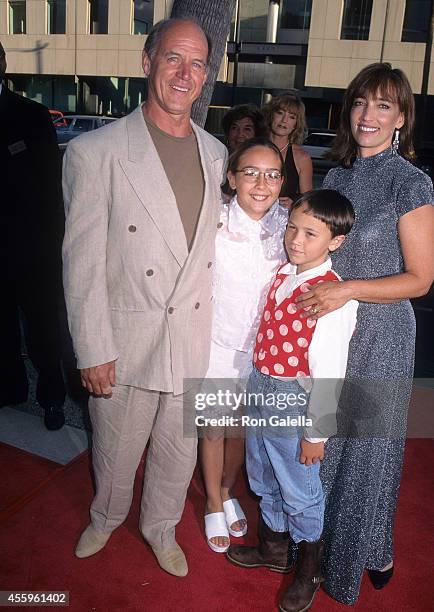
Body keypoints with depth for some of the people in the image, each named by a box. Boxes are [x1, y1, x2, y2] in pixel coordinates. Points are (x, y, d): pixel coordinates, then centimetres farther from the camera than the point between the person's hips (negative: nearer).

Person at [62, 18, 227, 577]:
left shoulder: (216, 153, 5)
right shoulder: (94, 152, -11)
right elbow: (82, 263, -11)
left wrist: (219, 329, 10)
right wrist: (93, 352, -11)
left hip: (194, 339, 4)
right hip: (125, 342, -3)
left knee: (179, 450, 20)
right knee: (115, 451, 18)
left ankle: (161, 529, 48)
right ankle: (106, 517, 51)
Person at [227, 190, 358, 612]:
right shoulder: (283, 272, -1)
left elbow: (329, 374, -20)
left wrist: (316, 433, -15)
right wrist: (258, 383, 13)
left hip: (294, 402, -7)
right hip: (260, 388, 8)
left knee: (299, 491, 14)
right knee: (264, 479, 25)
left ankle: (308, 572, 41)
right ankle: (274, 548, 52)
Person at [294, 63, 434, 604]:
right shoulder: (337, 175, 6)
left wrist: (349, 289, -23)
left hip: (379, 335, -5)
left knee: (366, 444, 9)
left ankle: (366, 554, 36)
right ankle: (319, 534, 41)